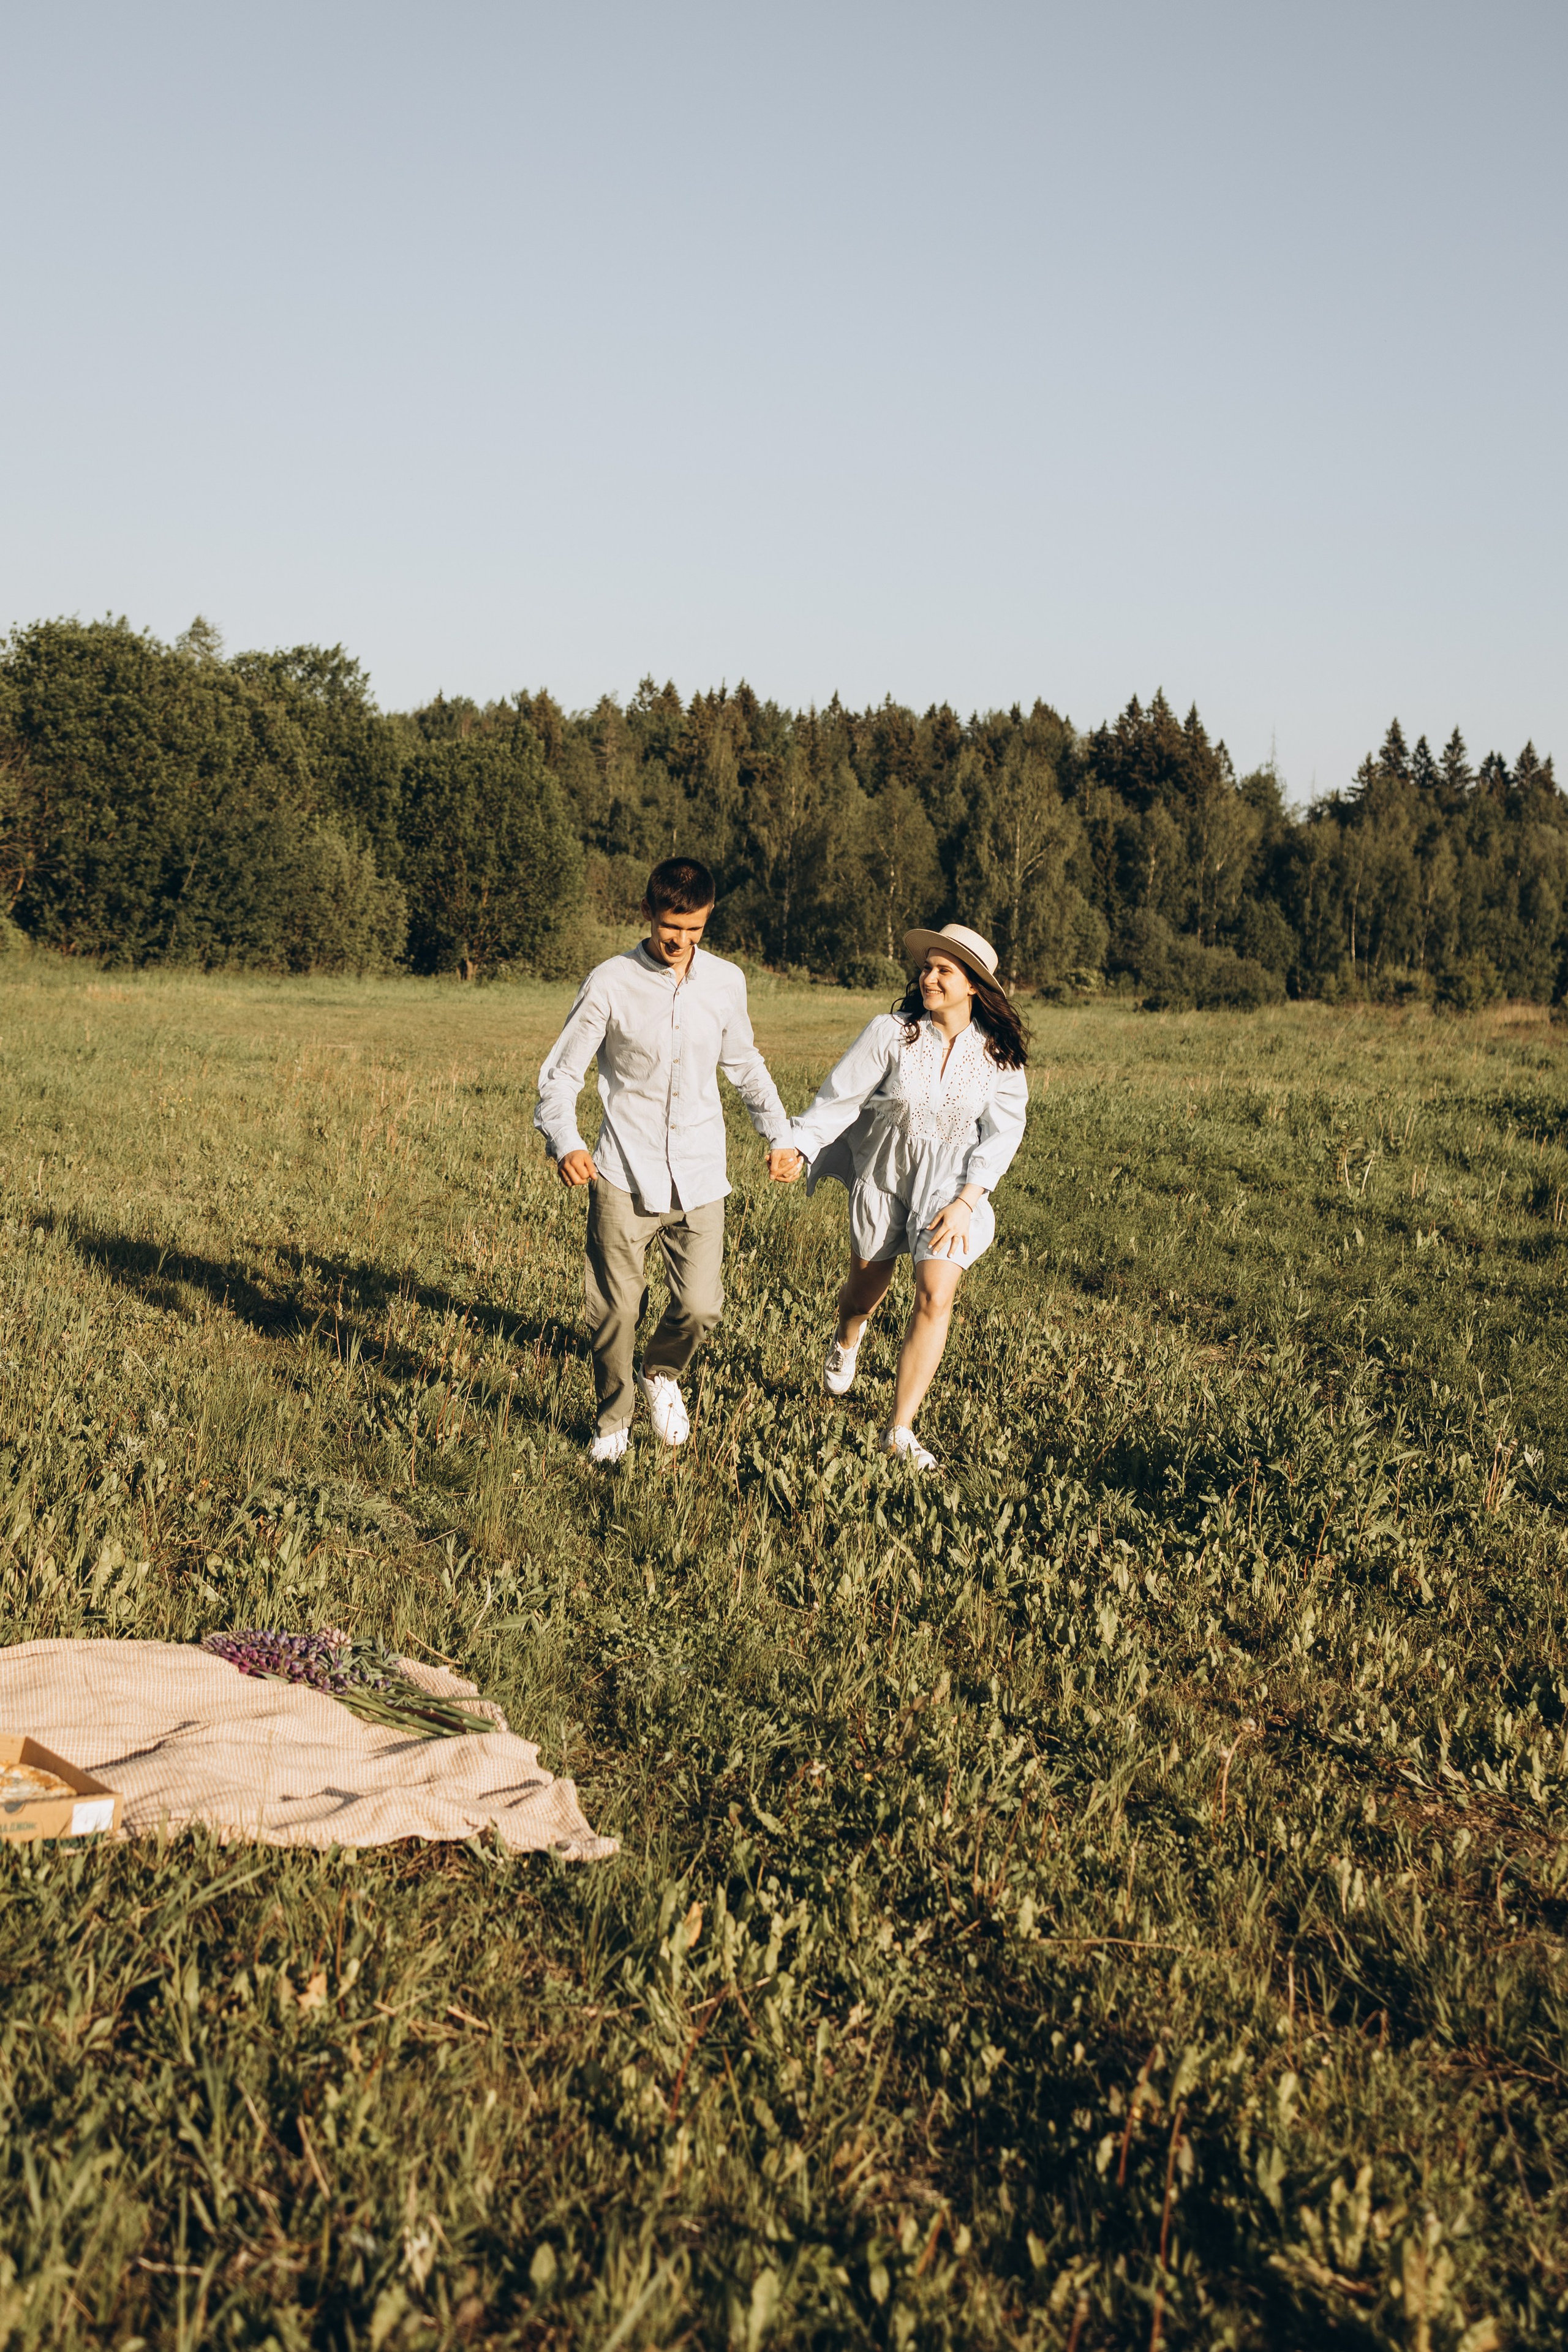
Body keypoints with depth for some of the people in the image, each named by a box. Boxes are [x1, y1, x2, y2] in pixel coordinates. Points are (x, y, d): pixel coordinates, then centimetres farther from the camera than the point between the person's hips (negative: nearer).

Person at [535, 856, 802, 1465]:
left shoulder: (726, 982, 5)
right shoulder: (610, 983, -6)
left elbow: (744, 1065, 20)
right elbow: (561, 1072, -2)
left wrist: (779, 1135, 11)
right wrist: (564, 1142, -19)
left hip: (699, 1176, 2)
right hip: (624, 1173, -2)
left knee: (700, 1307, -5)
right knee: (615, 1309, 1)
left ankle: (662, 1375, 28)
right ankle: (614, 1416, 26)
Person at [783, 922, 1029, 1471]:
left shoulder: (998, 1054, -10)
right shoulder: (891, 1033, -15)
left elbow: (1001, 1134, -5)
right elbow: (840, 1096, -9)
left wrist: (966, 1202, -12)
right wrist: (799, 1148, -14)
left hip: (950, 1183, 0)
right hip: (883, 1175, 0)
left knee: (936, 1297, -15)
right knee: (867, 1289, 17)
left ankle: (900, 1432, -7)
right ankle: (846, 1340, 57)